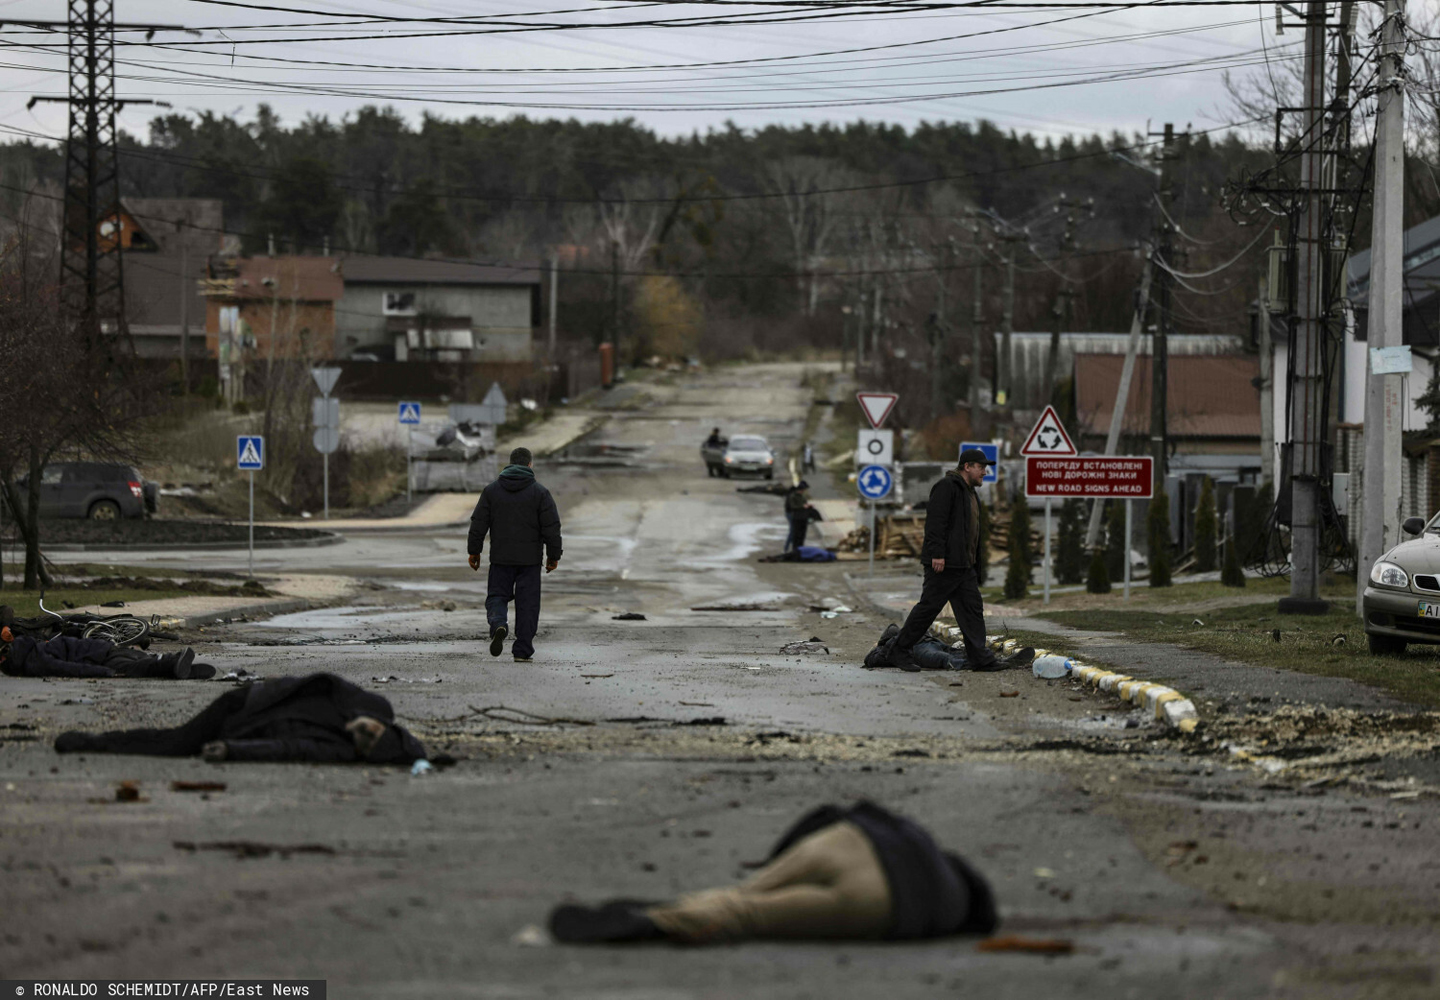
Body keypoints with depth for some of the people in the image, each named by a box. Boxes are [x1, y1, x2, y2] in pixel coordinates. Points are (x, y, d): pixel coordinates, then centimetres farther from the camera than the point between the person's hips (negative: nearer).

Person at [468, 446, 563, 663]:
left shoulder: (491, 490, 2)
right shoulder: (540, 492, -2)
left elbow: (478, 524, 2)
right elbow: (551, 527, -4)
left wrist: (474, 551, 10)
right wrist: (553, 555, 5)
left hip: (501, 557, 1)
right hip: (530, 558, -1)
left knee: (497, 596, 10)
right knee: (527, 604, 5)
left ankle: (498, 625, -22)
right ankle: (523, 651, 4)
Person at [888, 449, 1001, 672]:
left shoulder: (968, 492, 20)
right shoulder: (946, 486, -11)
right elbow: (935, 521, -20)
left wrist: (973, 562, 22)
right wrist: (937, 554, -25)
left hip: (964, 566, 10)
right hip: (943, 563, -10)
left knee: (973, 609, 4)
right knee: (929, 606, -5)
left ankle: (980, 659, 2)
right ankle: (900, 651, 4)